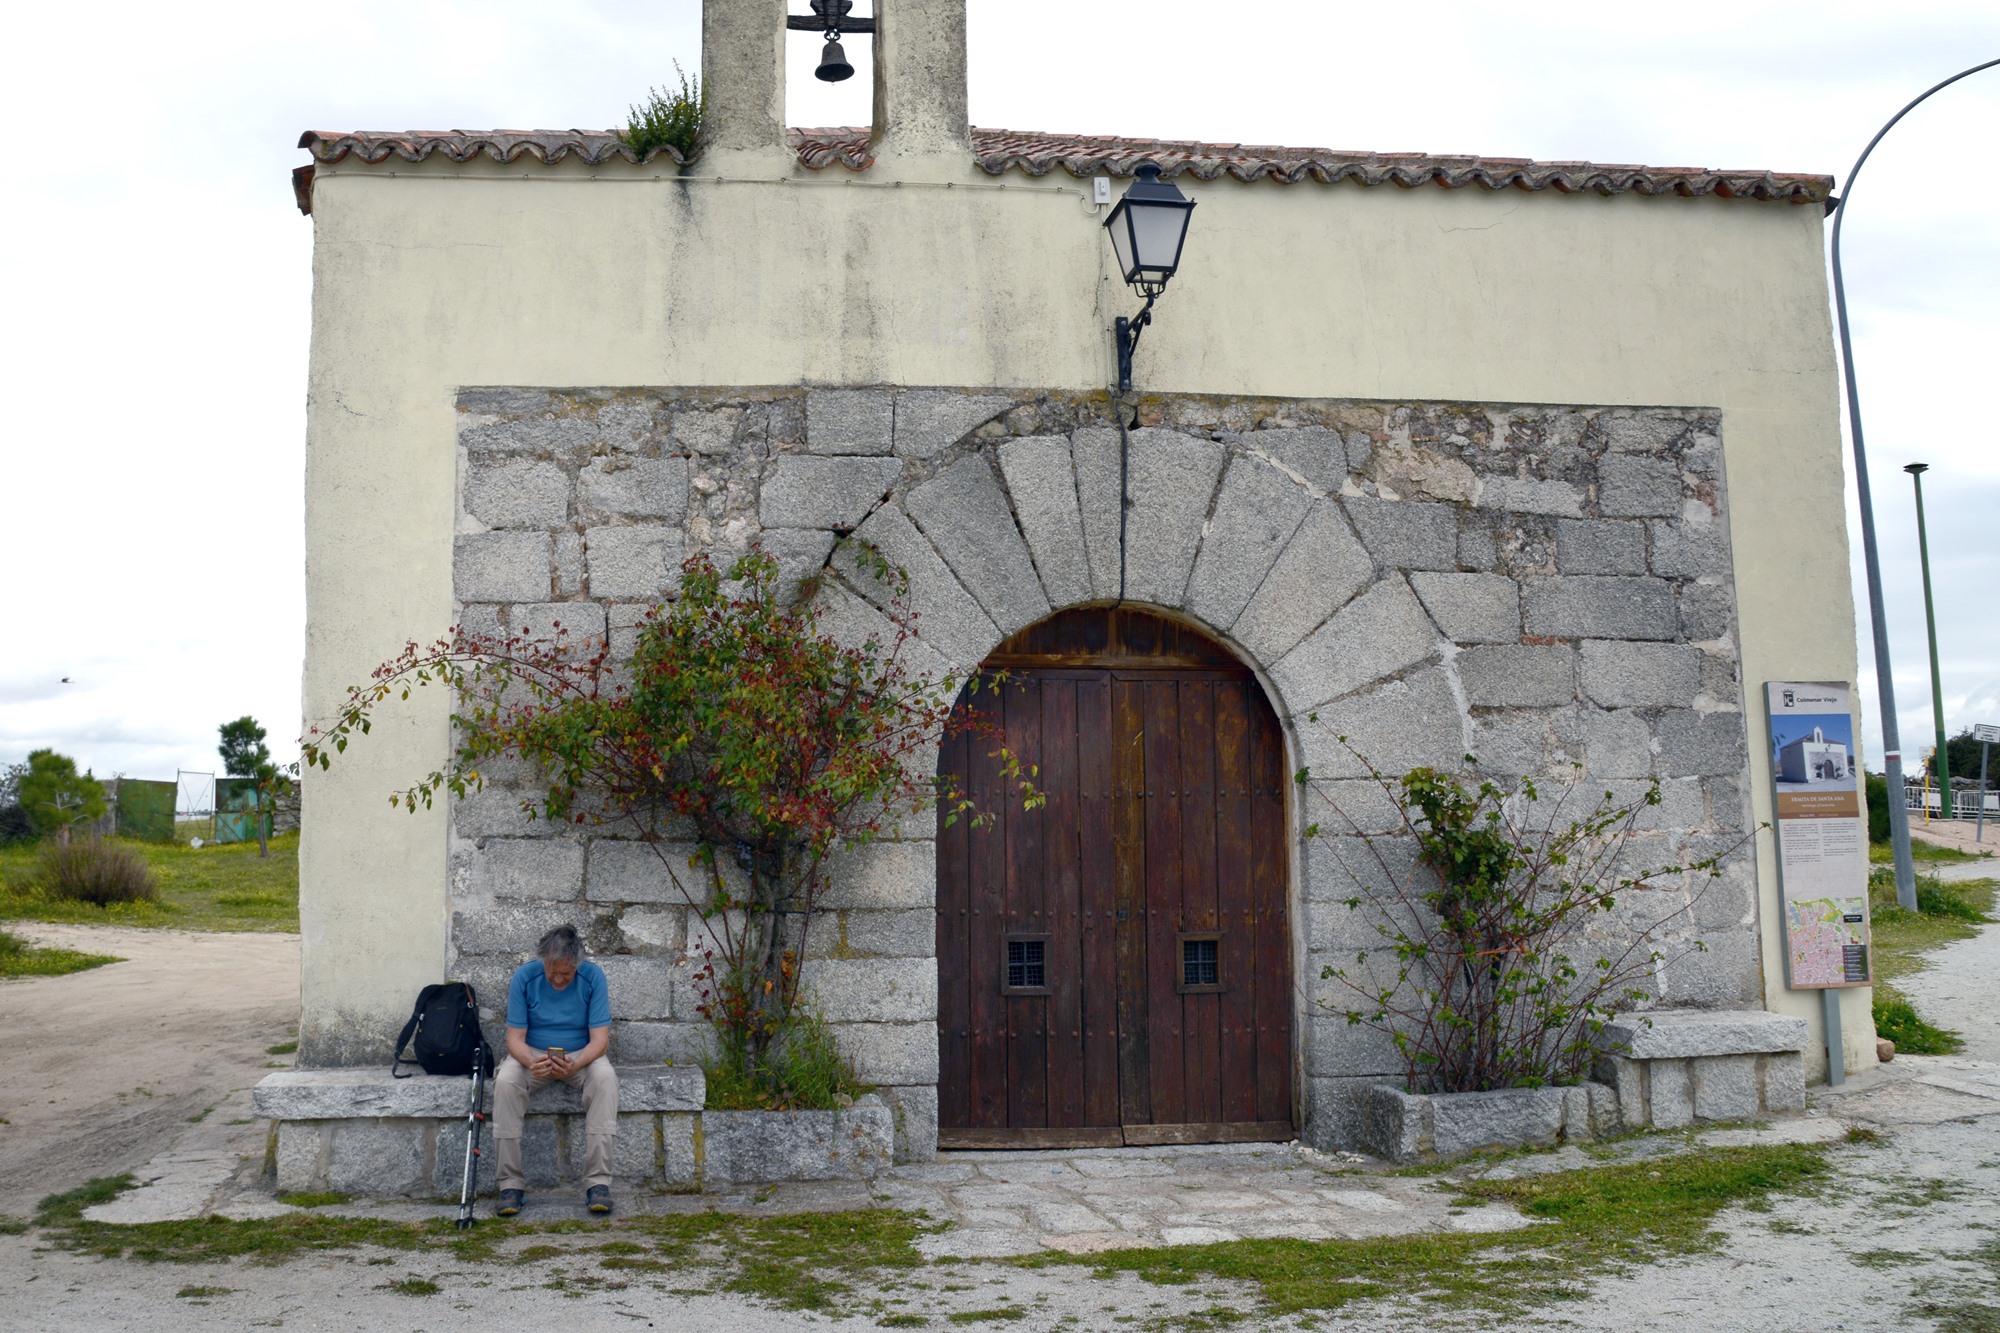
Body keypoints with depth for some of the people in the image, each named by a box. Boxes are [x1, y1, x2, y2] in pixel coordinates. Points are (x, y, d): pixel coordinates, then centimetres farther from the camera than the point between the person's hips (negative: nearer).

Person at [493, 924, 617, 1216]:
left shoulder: (593, 977, -14)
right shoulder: (524, 976, -12)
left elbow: (599, 1038, -16)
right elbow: (515, 1037, -11)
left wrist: (575, 1064, -37)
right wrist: (531, 1062, -34)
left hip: (581, 1056, 0)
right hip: (532, 1054, 1)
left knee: (605, 1077, -33)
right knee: (505, 1081, -32)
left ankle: (598, 1183, -33)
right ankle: (511, 1185, -25)